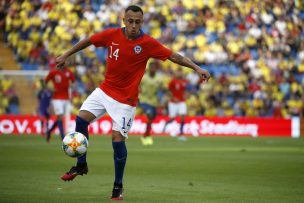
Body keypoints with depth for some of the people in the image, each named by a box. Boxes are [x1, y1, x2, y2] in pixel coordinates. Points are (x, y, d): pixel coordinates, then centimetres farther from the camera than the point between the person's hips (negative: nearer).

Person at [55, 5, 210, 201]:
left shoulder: (148, 43, -15)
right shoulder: (112, 35, -7)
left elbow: (174, 56, -11)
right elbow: (88, 41, 8)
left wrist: (197, 68, -19)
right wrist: (66, 55, 14)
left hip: (126, 98, -4)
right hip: (105, 90, 4)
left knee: (117, 138, -9)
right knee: (81, 119, -9)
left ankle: (118, 186, 8)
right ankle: (81, 165, 12)